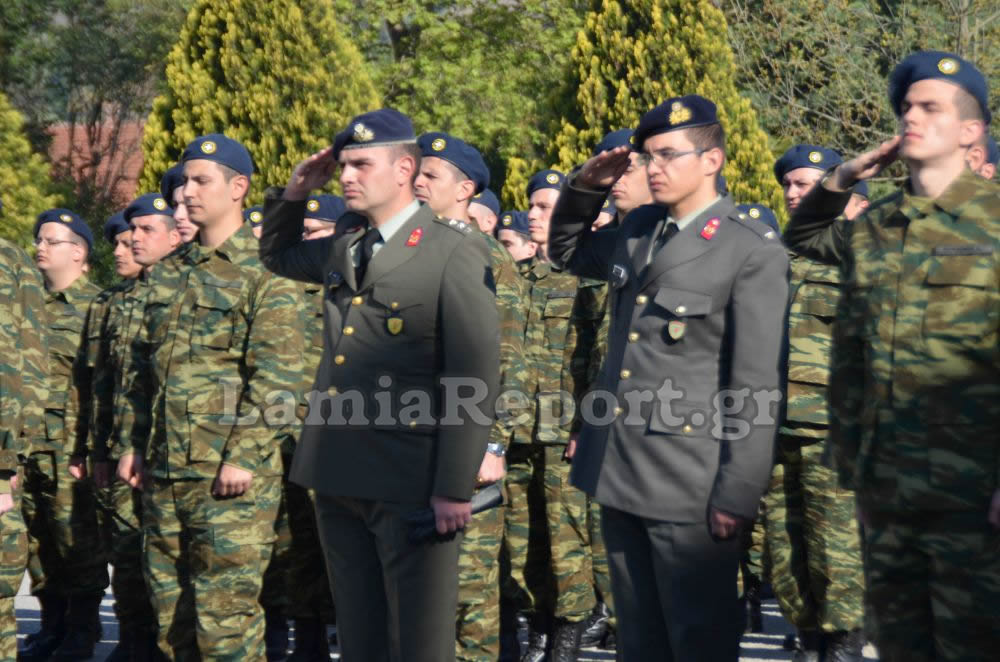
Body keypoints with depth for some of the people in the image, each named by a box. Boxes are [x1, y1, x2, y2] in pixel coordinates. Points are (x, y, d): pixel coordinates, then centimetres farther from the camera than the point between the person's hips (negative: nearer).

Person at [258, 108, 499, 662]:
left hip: (411, 484, -7)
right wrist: (294, 194, 14)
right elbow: (277, 256, 34)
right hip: (338, 477, 7)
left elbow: (475, 377, -12)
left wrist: (455, 487, -16)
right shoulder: (343, 244, 13)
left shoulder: (454, 250, -8)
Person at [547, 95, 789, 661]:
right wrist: (585, 188, 10)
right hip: (618, 471, 7)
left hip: (689, 483, -7)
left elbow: (757, 387, -14)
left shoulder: (753, 253, -11)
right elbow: (568, 252, 31)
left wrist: (737, 495, -16)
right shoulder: (638, 230, 10)